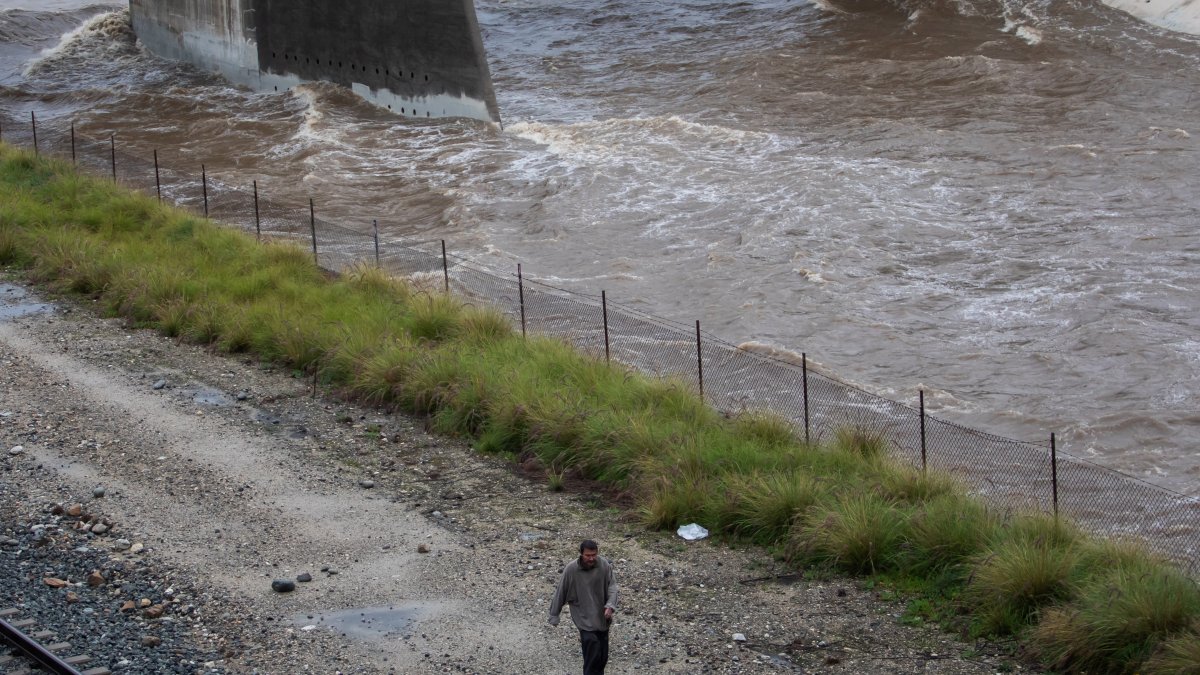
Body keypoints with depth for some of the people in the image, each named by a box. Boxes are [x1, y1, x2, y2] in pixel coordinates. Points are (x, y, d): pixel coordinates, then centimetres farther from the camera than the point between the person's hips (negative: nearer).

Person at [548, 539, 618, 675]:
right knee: (593, 655, -16)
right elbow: (560, 593, -7)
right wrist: (554, 616, 1)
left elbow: (611, 586, -7)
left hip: (602, 617, 3)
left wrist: (610, 605, -25)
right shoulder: (571, 569, -16)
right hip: (584, 619, -3)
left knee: (603, 657, 12)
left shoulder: (604, 565, -11)